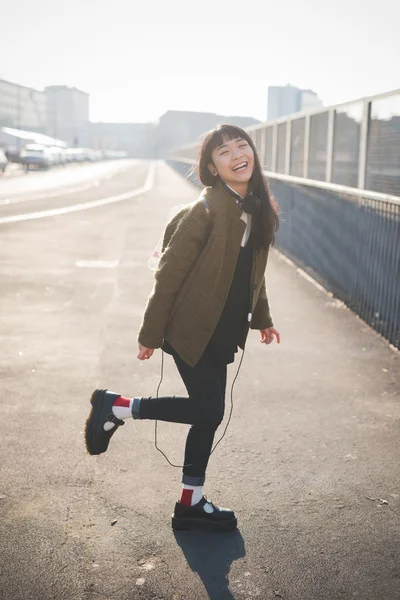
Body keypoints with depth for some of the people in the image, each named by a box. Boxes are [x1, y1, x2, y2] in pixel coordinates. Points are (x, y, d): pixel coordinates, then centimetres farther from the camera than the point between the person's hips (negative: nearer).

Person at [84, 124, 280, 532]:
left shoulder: (257, 208, 4)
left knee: (208, 411, 12)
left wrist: (261, 318, 19)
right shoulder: (206, 211, -19)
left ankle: (192, 505, 26)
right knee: (209, 410, -3)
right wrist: (150, 335, -13)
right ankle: (116, 407, 11)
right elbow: (169, 273, -16)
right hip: (193, 331, -7)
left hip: (222, 332, 8)